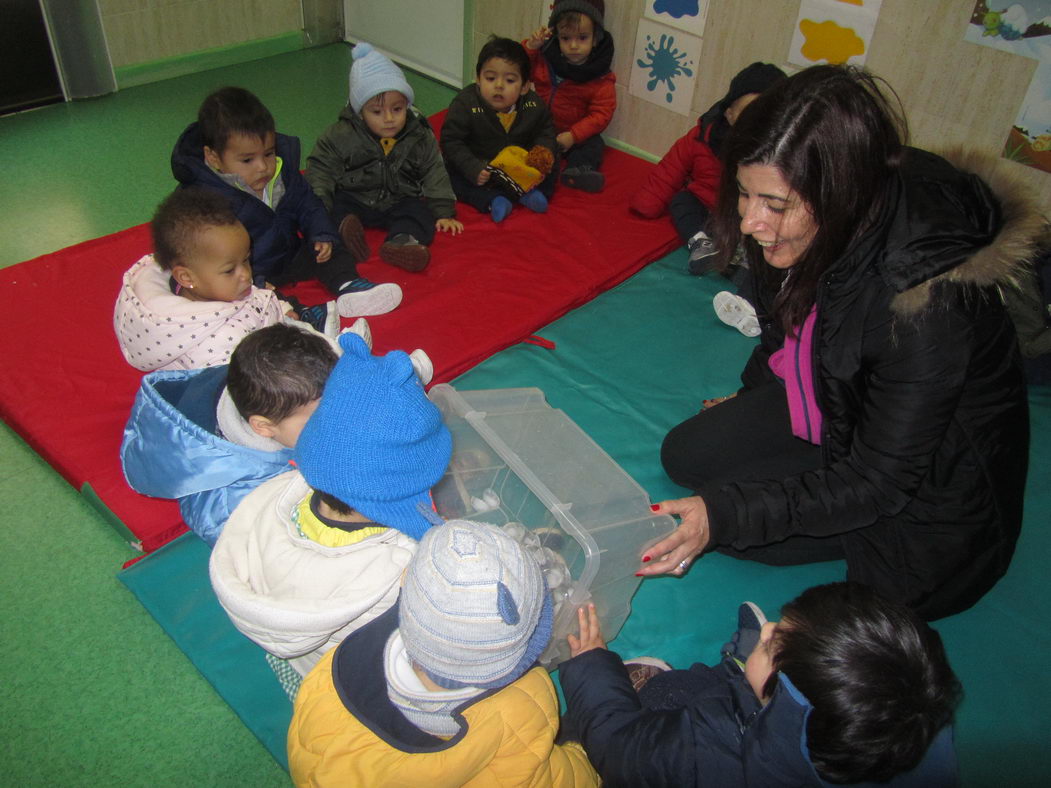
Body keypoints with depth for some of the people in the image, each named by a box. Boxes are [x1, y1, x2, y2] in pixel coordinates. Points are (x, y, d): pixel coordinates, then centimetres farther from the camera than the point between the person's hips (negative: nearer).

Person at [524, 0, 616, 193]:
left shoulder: (601, 79, -13)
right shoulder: (544, 58, -3)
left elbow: (600, 114, -14)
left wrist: (573, 135, -26)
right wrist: (530, 47, -12)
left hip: (576, 134, -2)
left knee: (594, 144, -27)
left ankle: (579, 169, -47)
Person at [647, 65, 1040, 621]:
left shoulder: (928, 304, -39)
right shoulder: (796, 233, -18)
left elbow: (876, 482, -30)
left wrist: (726, 514, -35)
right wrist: (748, 399, 22)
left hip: (923, 477, -7)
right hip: (830, 407, 7)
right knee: (685, 455, 3)